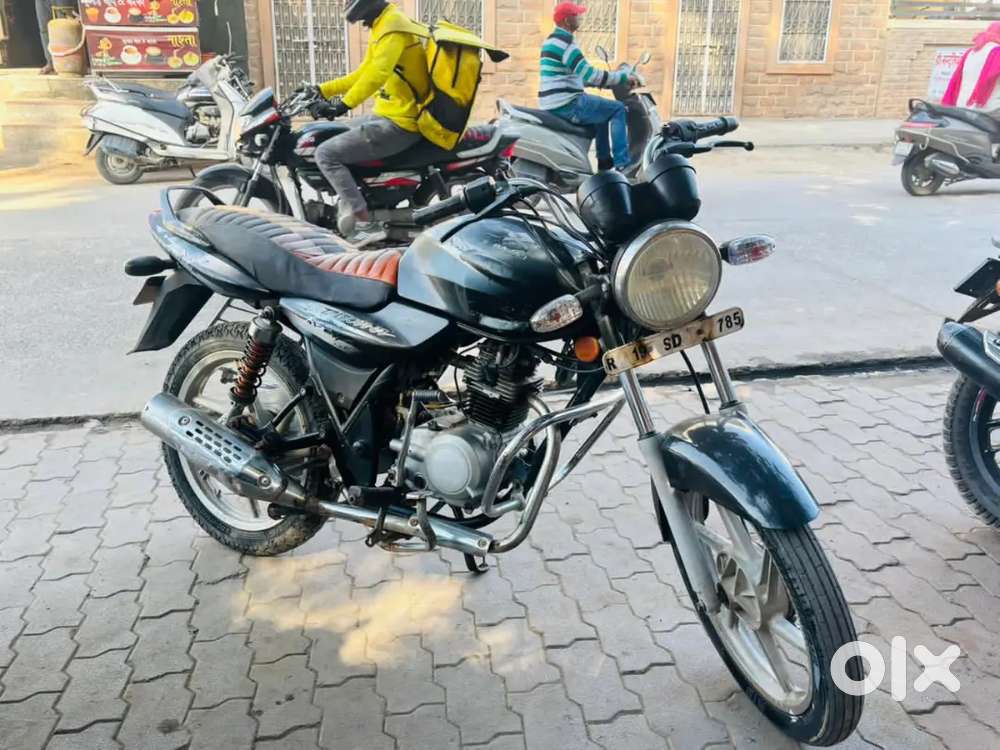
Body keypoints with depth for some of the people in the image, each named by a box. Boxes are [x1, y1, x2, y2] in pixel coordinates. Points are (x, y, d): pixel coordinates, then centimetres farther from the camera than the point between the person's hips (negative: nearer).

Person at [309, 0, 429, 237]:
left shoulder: (393, 26, -16)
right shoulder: (384, 28, 17)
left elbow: (377, 73, -33)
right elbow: (362, 74, 24)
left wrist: (344, 104, -41)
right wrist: (322, 90, 20)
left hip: (398, 124, -11)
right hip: (389, 115, 11)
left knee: (326, 154, -12)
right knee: (338, 139, 26)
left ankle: (361, 219, -14)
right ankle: (348, 201, 27)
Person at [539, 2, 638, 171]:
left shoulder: (552, 40, 19)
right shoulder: (565, 42, -15)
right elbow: (589, 74, -22)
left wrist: (605, 80, 27)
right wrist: (623, 77, -14)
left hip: (552, 104, 10)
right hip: (566, 105, -10)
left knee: (603, 109, 28)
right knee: (617, 109, -4)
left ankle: (605, 161, 30)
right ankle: (622, 164, -7)